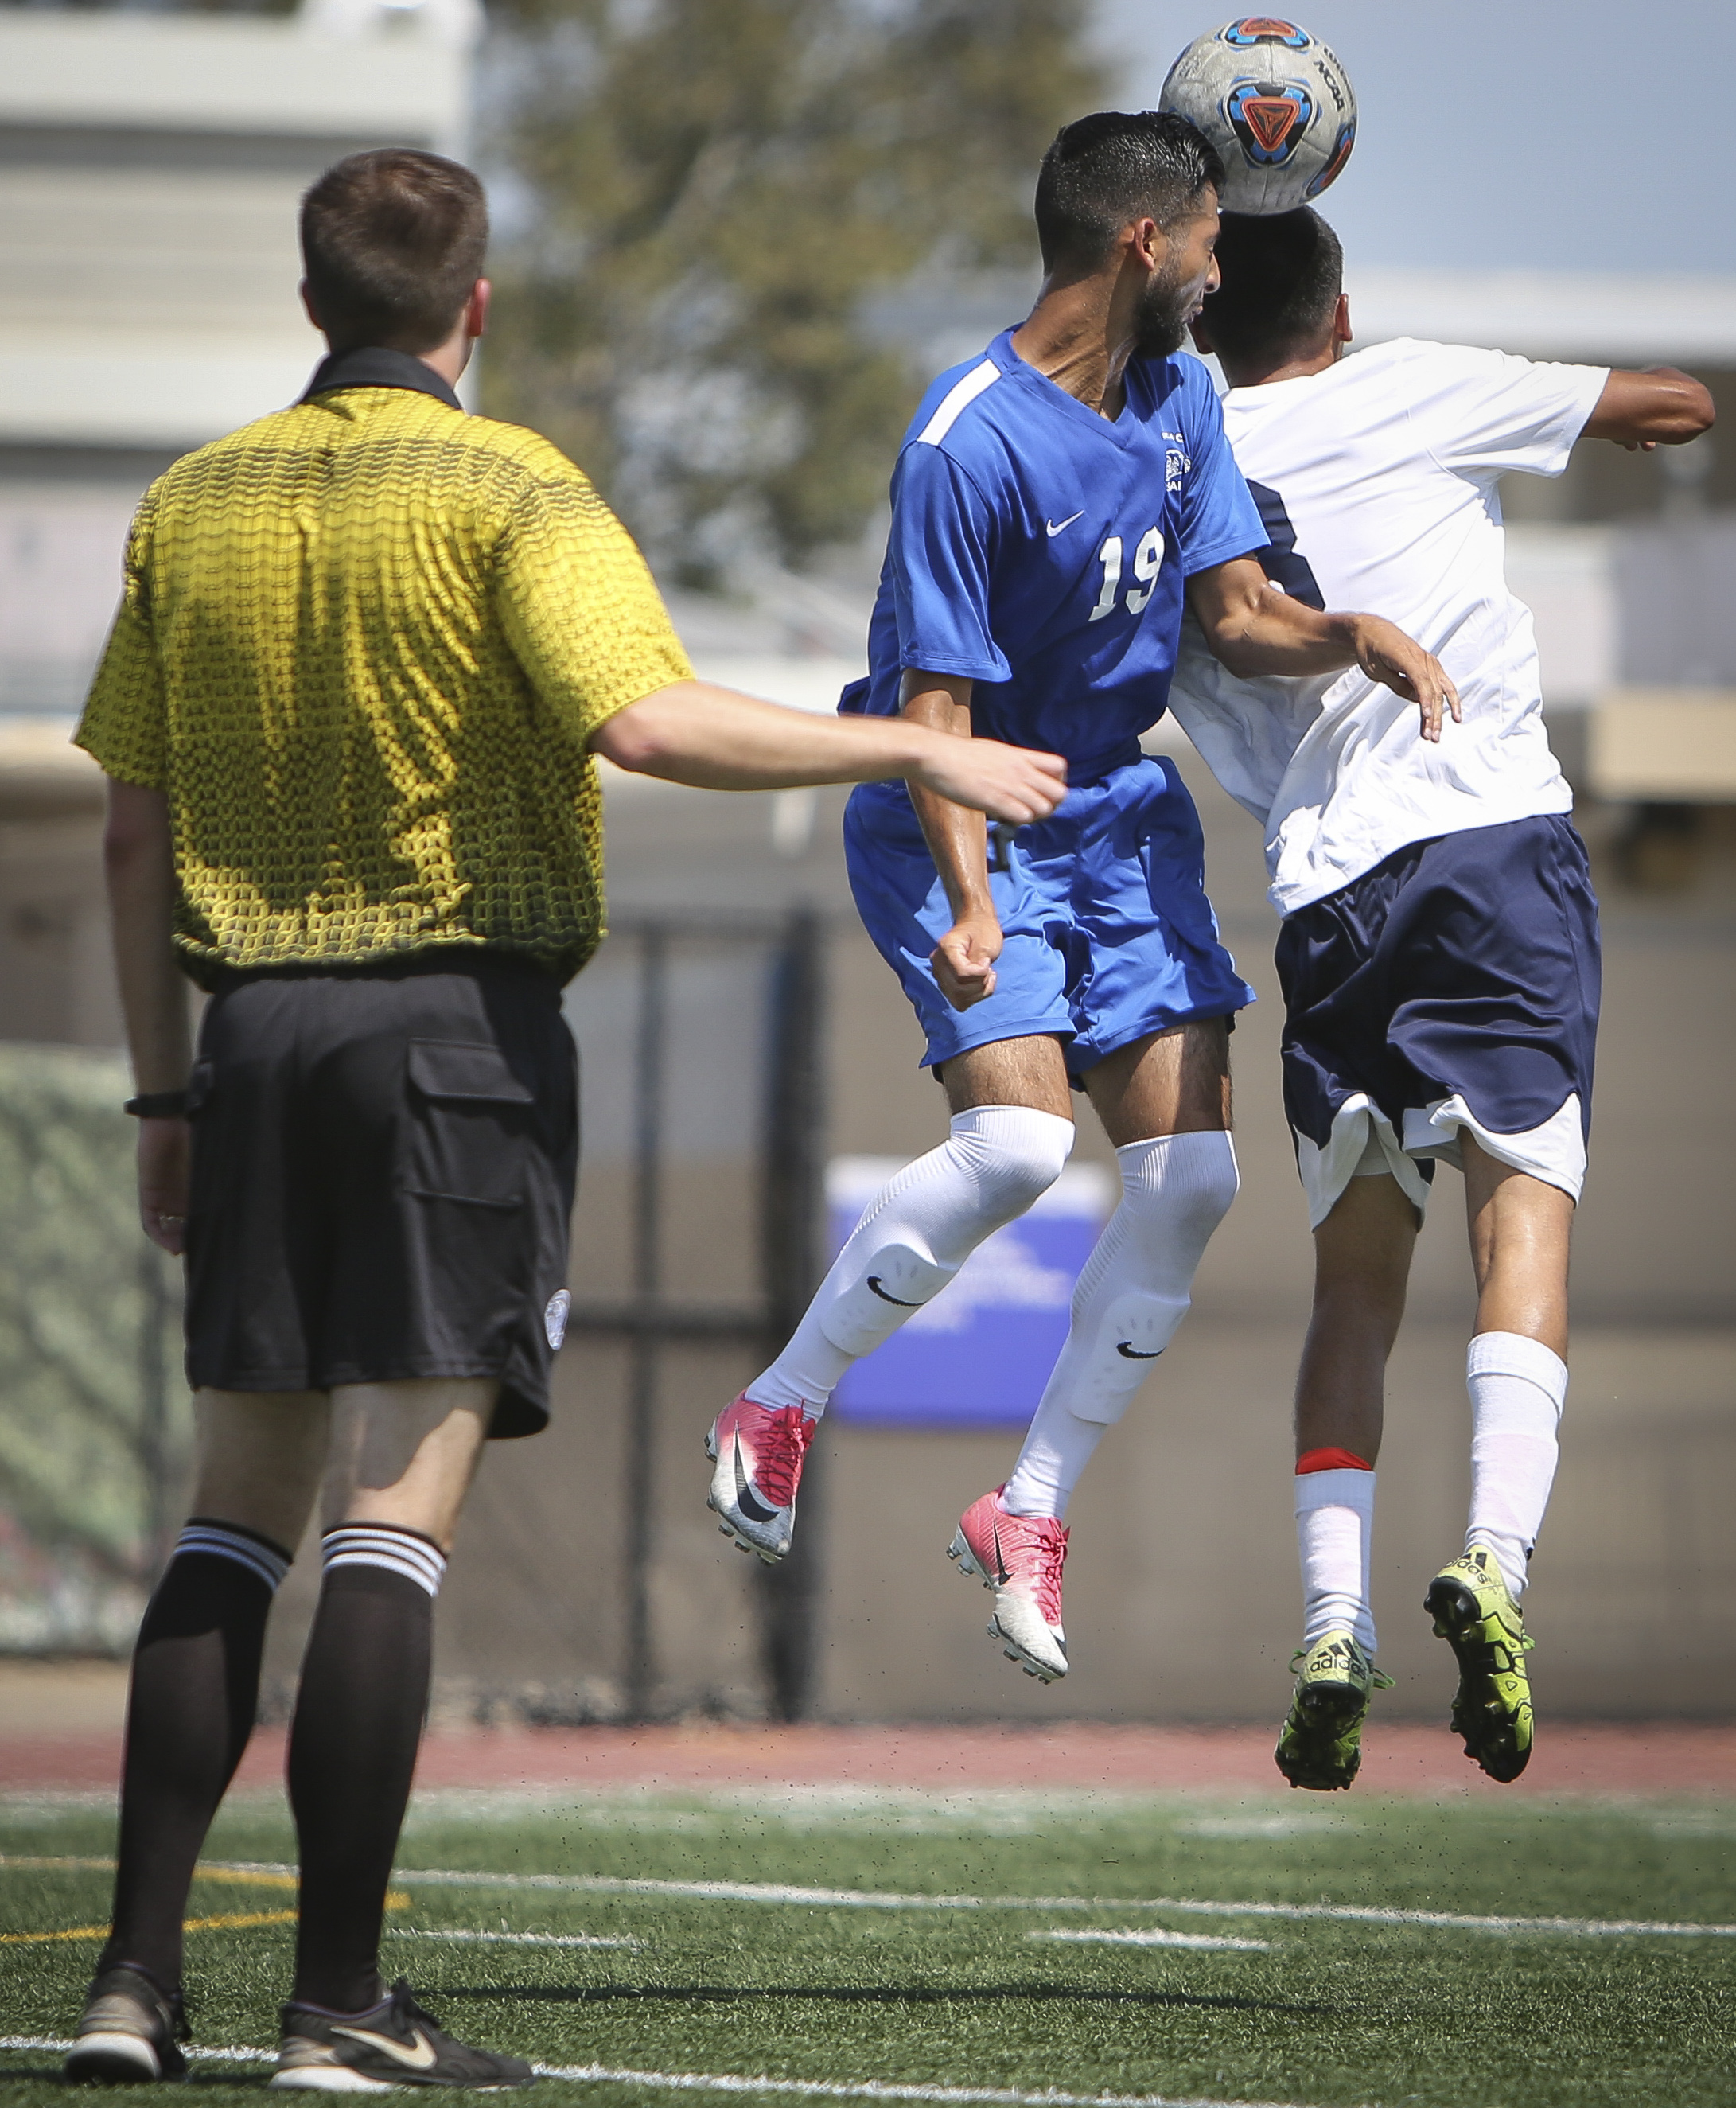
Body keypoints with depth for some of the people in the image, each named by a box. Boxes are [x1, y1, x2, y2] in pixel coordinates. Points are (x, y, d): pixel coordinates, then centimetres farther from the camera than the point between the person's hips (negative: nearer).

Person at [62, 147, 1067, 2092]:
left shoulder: (191, 507, 10)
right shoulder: (505, 490, -7)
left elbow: (133, 827, 11)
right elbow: (649, 722, -21)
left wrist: (164, 1094, 17)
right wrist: (916, 750, -12)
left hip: (255, 1023, 5)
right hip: (460, 1013, -5)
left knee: (236, 1510, 11)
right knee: (396, 1518, -5)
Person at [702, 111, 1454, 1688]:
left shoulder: (1183, 401, 3)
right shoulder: (968, 446, -22)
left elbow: (1235, 611, 6)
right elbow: (935, 704, -21)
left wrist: (1349, 636, -16)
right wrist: (971, 903, -33)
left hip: (1122, 817, 7)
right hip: (961, 824, -7)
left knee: (1190, 1171, -5)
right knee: (1019, 1139, -25)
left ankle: (1031, 1509, 8)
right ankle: (778, 1409, -4)